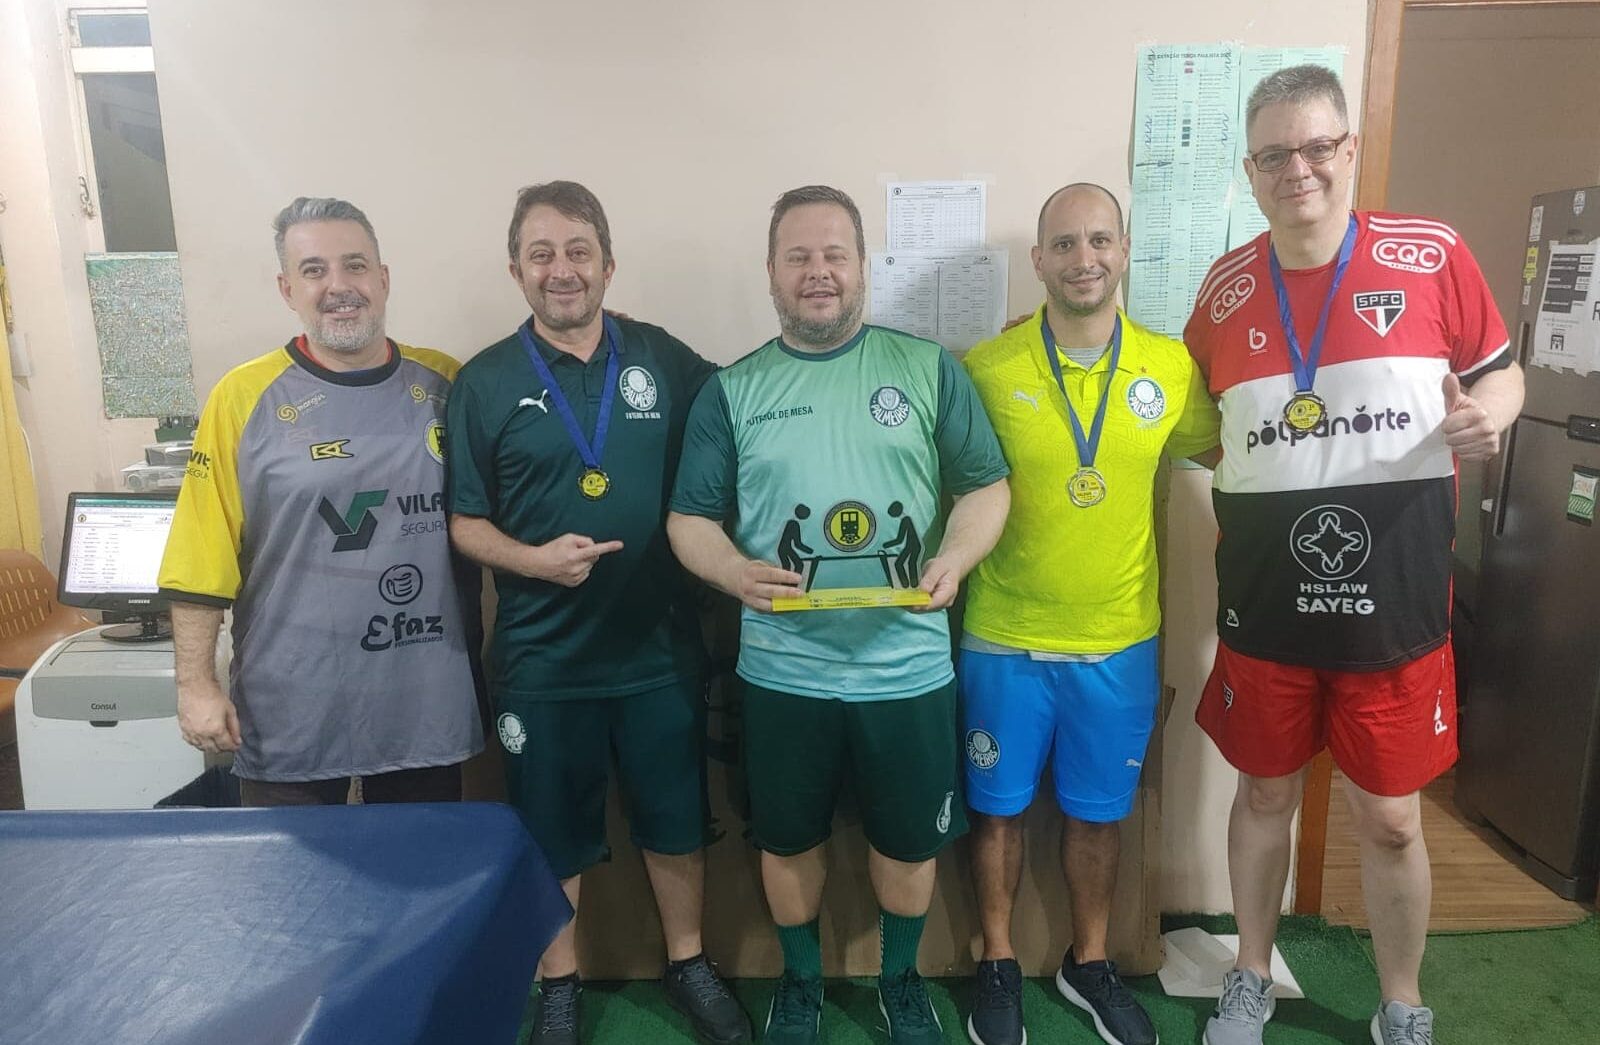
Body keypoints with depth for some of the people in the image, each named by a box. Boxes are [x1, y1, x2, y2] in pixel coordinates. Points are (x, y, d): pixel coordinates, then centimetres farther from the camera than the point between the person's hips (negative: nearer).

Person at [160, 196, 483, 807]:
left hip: (427, 698, 3)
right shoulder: (245, 397, -7)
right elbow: (201, 563, -6)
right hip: (292, 710, -2)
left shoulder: (443, 384, 1)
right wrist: (196, 685, -7)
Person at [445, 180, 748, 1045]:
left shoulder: (664, 358, -1)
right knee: (551, 838, 15)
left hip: (662, 650, 1)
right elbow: (464, 523, -2)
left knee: (676, 823, 16)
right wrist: (534, 559, -20)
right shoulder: (484, 382, -4)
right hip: (542, 660, -1)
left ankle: (688, 965, 39)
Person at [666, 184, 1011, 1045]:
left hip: (907, 664, 0)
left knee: (910, 838, 16)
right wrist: (736, 571, -20)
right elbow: (688, 519, 1)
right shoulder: (732, 390, 2)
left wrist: (954, 557, -19)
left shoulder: (926, 368, 0)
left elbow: (986, 486, 1)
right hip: (783, 671, 1)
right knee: (787, 839, 16)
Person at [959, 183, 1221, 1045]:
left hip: (1121, 642, 2)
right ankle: (998, 964, 35)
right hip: (1004, 640, -2)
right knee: (998, 807, 13)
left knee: (1098, 811, 17)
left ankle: (1088, 963, 40)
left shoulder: (1173, 367, -3)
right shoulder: (986, 368, -10)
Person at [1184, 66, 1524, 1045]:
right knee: (1266, 794, 17)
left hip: (1396, 600, -1)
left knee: (1391, 820, 11)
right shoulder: (1225, 286, 2)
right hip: (1265, 601, 2)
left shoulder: (1433, 255, -5)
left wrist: (1485, 416, -16)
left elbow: (1502, 373, 5)